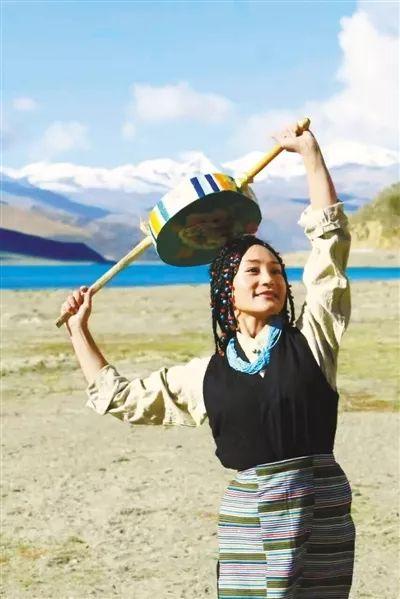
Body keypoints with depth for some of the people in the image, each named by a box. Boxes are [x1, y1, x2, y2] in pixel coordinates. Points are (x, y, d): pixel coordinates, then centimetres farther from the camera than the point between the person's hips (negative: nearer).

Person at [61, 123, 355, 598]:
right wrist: (78, 330, 22)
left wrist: (309, 152, 2)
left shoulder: (310, 337, 4)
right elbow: (119, 397, 19)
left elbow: (330, 238, 2)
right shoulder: (206, 376, 10)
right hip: (247, 516, 1)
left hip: (321, 509, -1)